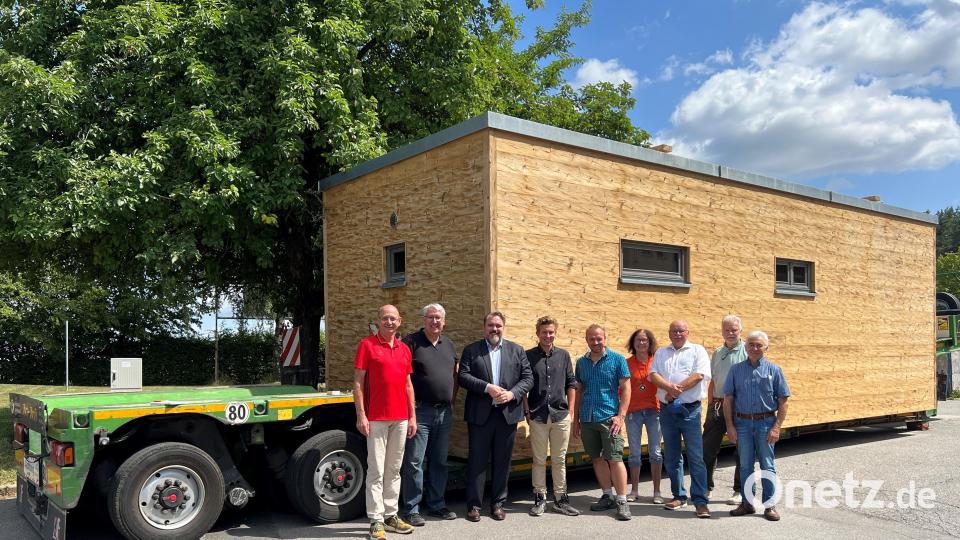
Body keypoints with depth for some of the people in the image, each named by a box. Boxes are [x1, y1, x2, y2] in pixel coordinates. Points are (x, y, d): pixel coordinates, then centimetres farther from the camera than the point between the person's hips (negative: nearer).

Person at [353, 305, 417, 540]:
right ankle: (376, 521, 5)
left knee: (394, 470, 12)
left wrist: (412, 415, 10)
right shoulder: (367, 344, -3)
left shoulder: (404, 349, 12)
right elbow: (358, 382, -6)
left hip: (401, 418, 5)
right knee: (376, 471, -2)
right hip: (376, 418, -5)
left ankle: (391, 515, 21)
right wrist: (361, 415, -12)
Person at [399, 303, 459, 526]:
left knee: (440, 461, 13)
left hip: (445, 412, 6)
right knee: (415, 461, -2)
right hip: (420, 410, -6)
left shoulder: (449, 344, 12)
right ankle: (410, 509, 7)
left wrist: (452, 399, 13)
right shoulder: (411, 342, -7)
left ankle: (436, 505, 25)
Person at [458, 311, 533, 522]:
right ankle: (473, 505, 13)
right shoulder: (471, 350, 5)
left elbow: (528, 378, 4)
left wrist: (512, 393, -13)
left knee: (502, 461, 9)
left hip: (508, 413, 2)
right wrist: (487, 388, -18)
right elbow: (463, 376, -6)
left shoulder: (517, 350, 10)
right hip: (480, 414, -2)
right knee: (477, 461, 3)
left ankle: (498, 504, 20)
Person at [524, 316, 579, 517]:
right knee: (539, 460, 6)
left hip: (561, 415, 2)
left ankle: (560, 499, 17)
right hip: (537, 416, -2)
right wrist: (527, 411, -1)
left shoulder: (563, 355, 7)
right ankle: (540, 499, 16)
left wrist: (570, 410, 5)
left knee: (559, 460, 8)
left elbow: (571, 384, 11)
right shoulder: (529, 356, 1)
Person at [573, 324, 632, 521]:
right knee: (597, 458, 11)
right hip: (587, 418, 5)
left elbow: (626, 388, -3)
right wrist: (576, 419, 13)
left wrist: (621, 416, -11)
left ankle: (622, 501, 0)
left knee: (615, 459, -8)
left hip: (609, 417, -5)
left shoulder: (617, 359, -1)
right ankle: (608, 496, 23)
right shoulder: (581, 362, 10)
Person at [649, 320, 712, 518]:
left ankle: (700, 501, -3)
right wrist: (670, 387, -16)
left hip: (689, 409, -4)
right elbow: (653, 375, 1)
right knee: (671, 457, 10)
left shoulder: (697, 351, 4)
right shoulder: (661, 353, 15)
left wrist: (677, 389, -12)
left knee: (696, 457, -7)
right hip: (667, 409, 4)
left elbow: (699, 375, -10)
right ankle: (679, 496, 22)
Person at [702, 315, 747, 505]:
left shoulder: (747, 352, -5)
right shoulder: (717, 353, 13)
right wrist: (711, 405, 11)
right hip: (717, 406, 5)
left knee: (742, 451, 5)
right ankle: (706, 488, 18)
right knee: (708, 448, 6)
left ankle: (739, 491, 17)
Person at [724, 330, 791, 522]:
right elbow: (728, 399, 5)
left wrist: (776, 427, -8)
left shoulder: (774, 370, 0)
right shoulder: (736, 370, 4)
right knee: (745, 466, 9)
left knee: (767, 466, 4)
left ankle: (769, 505, 13)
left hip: (766, 422, -2)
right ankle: (747, 503, 20)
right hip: (742, 423, 2)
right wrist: (730, 426, -1)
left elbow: (783, 401, -1)